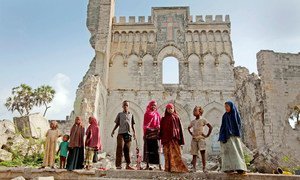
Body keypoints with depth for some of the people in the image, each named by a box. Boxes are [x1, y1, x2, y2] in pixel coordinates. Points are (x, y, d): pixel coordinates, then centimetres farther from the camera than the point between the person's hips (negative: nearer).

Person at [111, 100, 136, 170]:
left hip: (128, 134, 2)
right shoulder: (120, 114, 13)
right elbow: (117, 124, 13)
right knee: (120, 148, -12)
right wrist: (113, 130, 0)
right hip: (121, 133, -2)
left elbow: (132, 125, 17)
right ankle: (118, 165, -10)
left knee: (127, 150, 4)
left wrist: (134, 133, 9)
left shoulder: (131, 115, 17)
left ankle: (128, 165, 11)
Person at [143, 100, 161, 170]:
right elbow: (144, 125, 9)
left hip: (155, 134, -1)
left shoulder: (157, 114, 10)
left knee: (156, 149, -7)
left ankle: (159, 165, -6)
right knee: (148, 149, 2)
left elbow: (159, 124, 7)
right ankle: (147, 165, 9)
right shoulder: (146, 114, 9)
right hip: (148, 134, 1)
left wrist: (158, 128, -11)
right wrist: (144, 134, 3)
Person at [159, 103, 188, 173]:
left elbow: (180, 128, 7)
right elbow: (161, 129, 8)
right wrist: (161, 137, 0)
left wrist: (180, 139, 3)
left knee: (175, 153, -6)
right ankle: (168, 167, 4)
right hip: (166, 138, 1)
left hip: (174, 138, -1)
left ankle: (176, 167, -4)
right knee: (168, 153, 0)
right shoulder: (164, 119, 10)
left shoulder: (176, 118, 8)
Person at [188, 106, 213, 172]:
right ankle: (194, 168, 4)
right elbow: (188, 128, 30)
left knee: (202, 152, -17)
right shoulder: (192, 121, 14)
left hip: (201, 138, -4)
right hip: (194, 139, 4)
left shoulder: (203, 120, 1)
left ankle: (204, 168, -13)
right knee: (194, 154, 2)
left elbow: (210, 127, -2)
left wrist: (207, 135, -5)